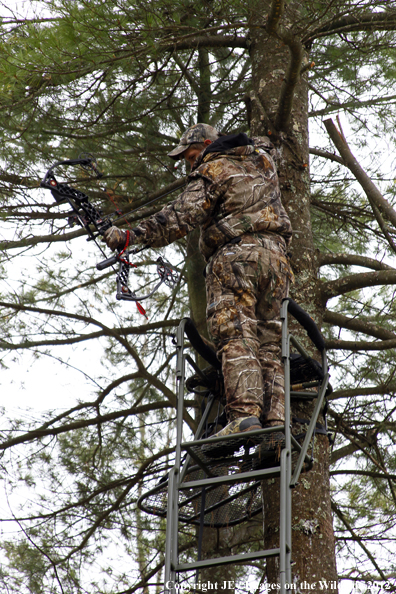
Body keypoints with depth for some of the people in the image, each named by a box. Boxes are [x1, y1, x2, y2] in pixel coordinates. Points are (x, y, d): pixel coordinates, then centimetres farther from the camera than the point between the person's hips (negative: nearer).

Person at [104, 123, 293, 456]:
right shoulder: (262, 160, 22)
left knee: (235, 336, -15)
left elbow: (182, 217, -10)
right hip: (275, 255, 7)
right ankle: (275, 421, -8)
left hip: (235, 256, -7)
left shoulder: (213, 171, 1)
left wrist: (132, 235, -9)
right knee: (269, 344, 3)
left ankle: (244, 413, -31)